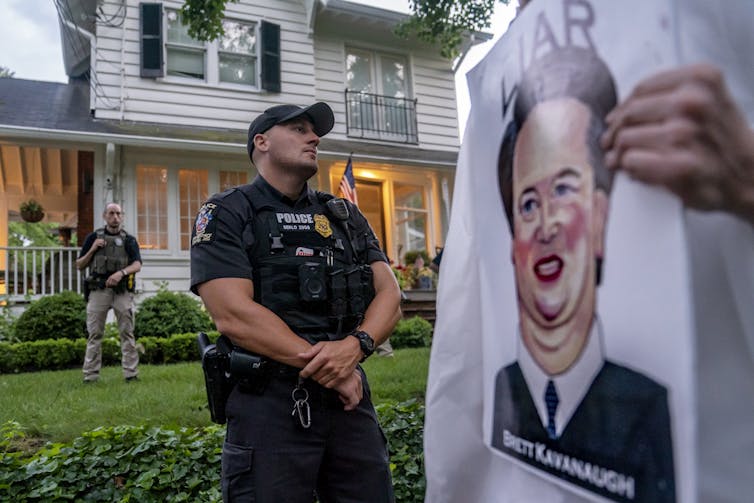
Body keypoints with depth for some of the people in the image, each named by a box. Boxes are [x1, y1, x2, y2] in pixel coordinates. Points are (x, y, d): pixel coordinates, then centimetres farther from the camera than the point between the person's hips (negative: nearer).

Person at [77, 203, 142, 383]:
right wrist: (92, 250, -3)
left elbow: (137, 265, -2)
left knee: (127, 333, -2)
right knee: (94, 334, 1)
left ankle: (131, 373, 0)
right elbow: (79, 266, 13)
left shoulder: (129, 240, 12)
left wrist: (121, 272, -22)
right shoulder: (94, 237, 13)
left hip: (122, 291, 0)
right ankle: (90, 375, 6)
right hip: (98, 290, 0)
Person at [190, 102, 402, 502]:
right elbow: (234, 316, -14)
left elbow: (389, 295, 4)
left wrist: (355, 346, -16)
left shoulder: (345, 216, 13)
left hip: (350, 398, 5)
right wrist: (326, 370, -13)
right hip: (270, 404, -4)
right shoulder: (226, 215, -2)